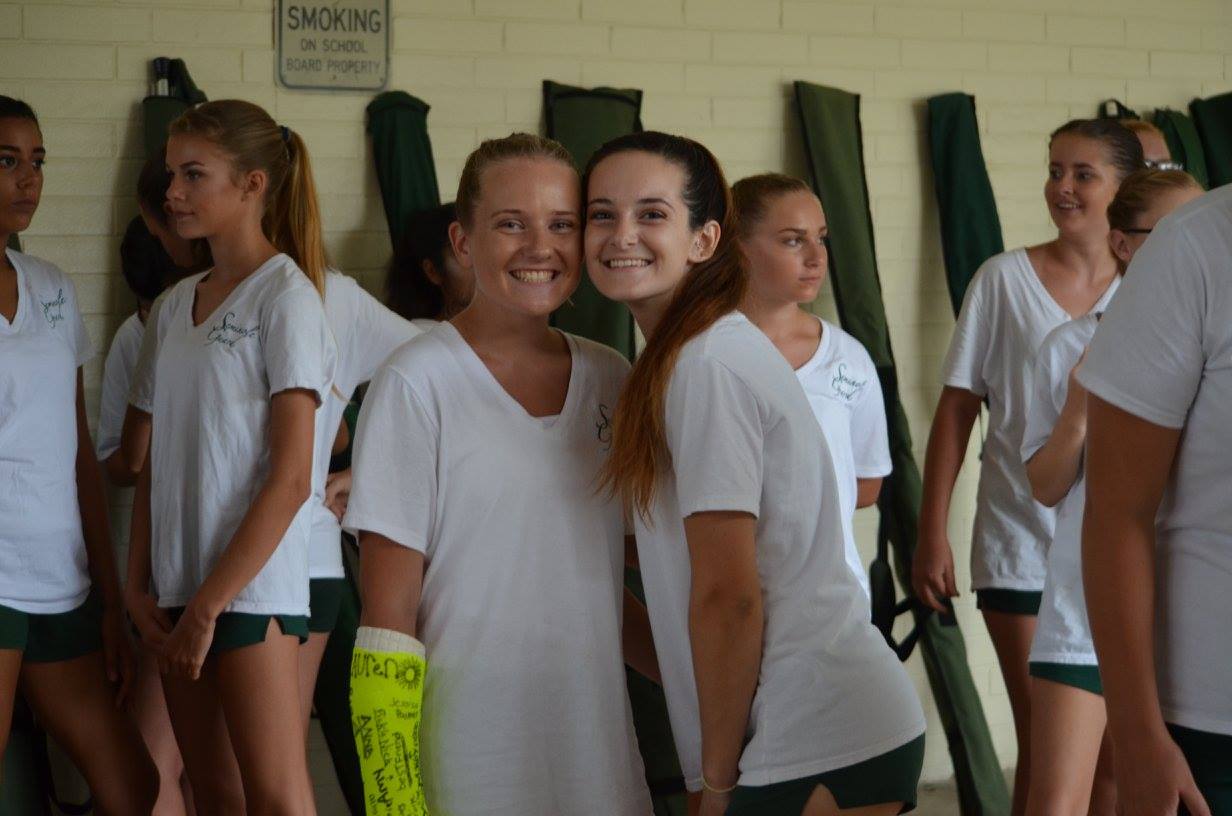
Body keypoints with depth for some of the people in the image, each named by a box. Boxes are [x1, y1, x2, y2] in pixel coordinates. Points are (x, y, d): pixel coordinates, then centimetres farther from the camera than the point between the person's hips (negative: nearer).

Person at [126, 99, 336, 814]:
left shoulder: (286, 294, -7)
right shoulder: (175, 306, 13)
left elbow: (290, 479, -13)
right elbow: (154, 464, 15)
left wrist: (209, 601, -13)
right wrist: (139, 585, 3)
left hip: (252, 585, -6)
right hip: (179, 589, 7)